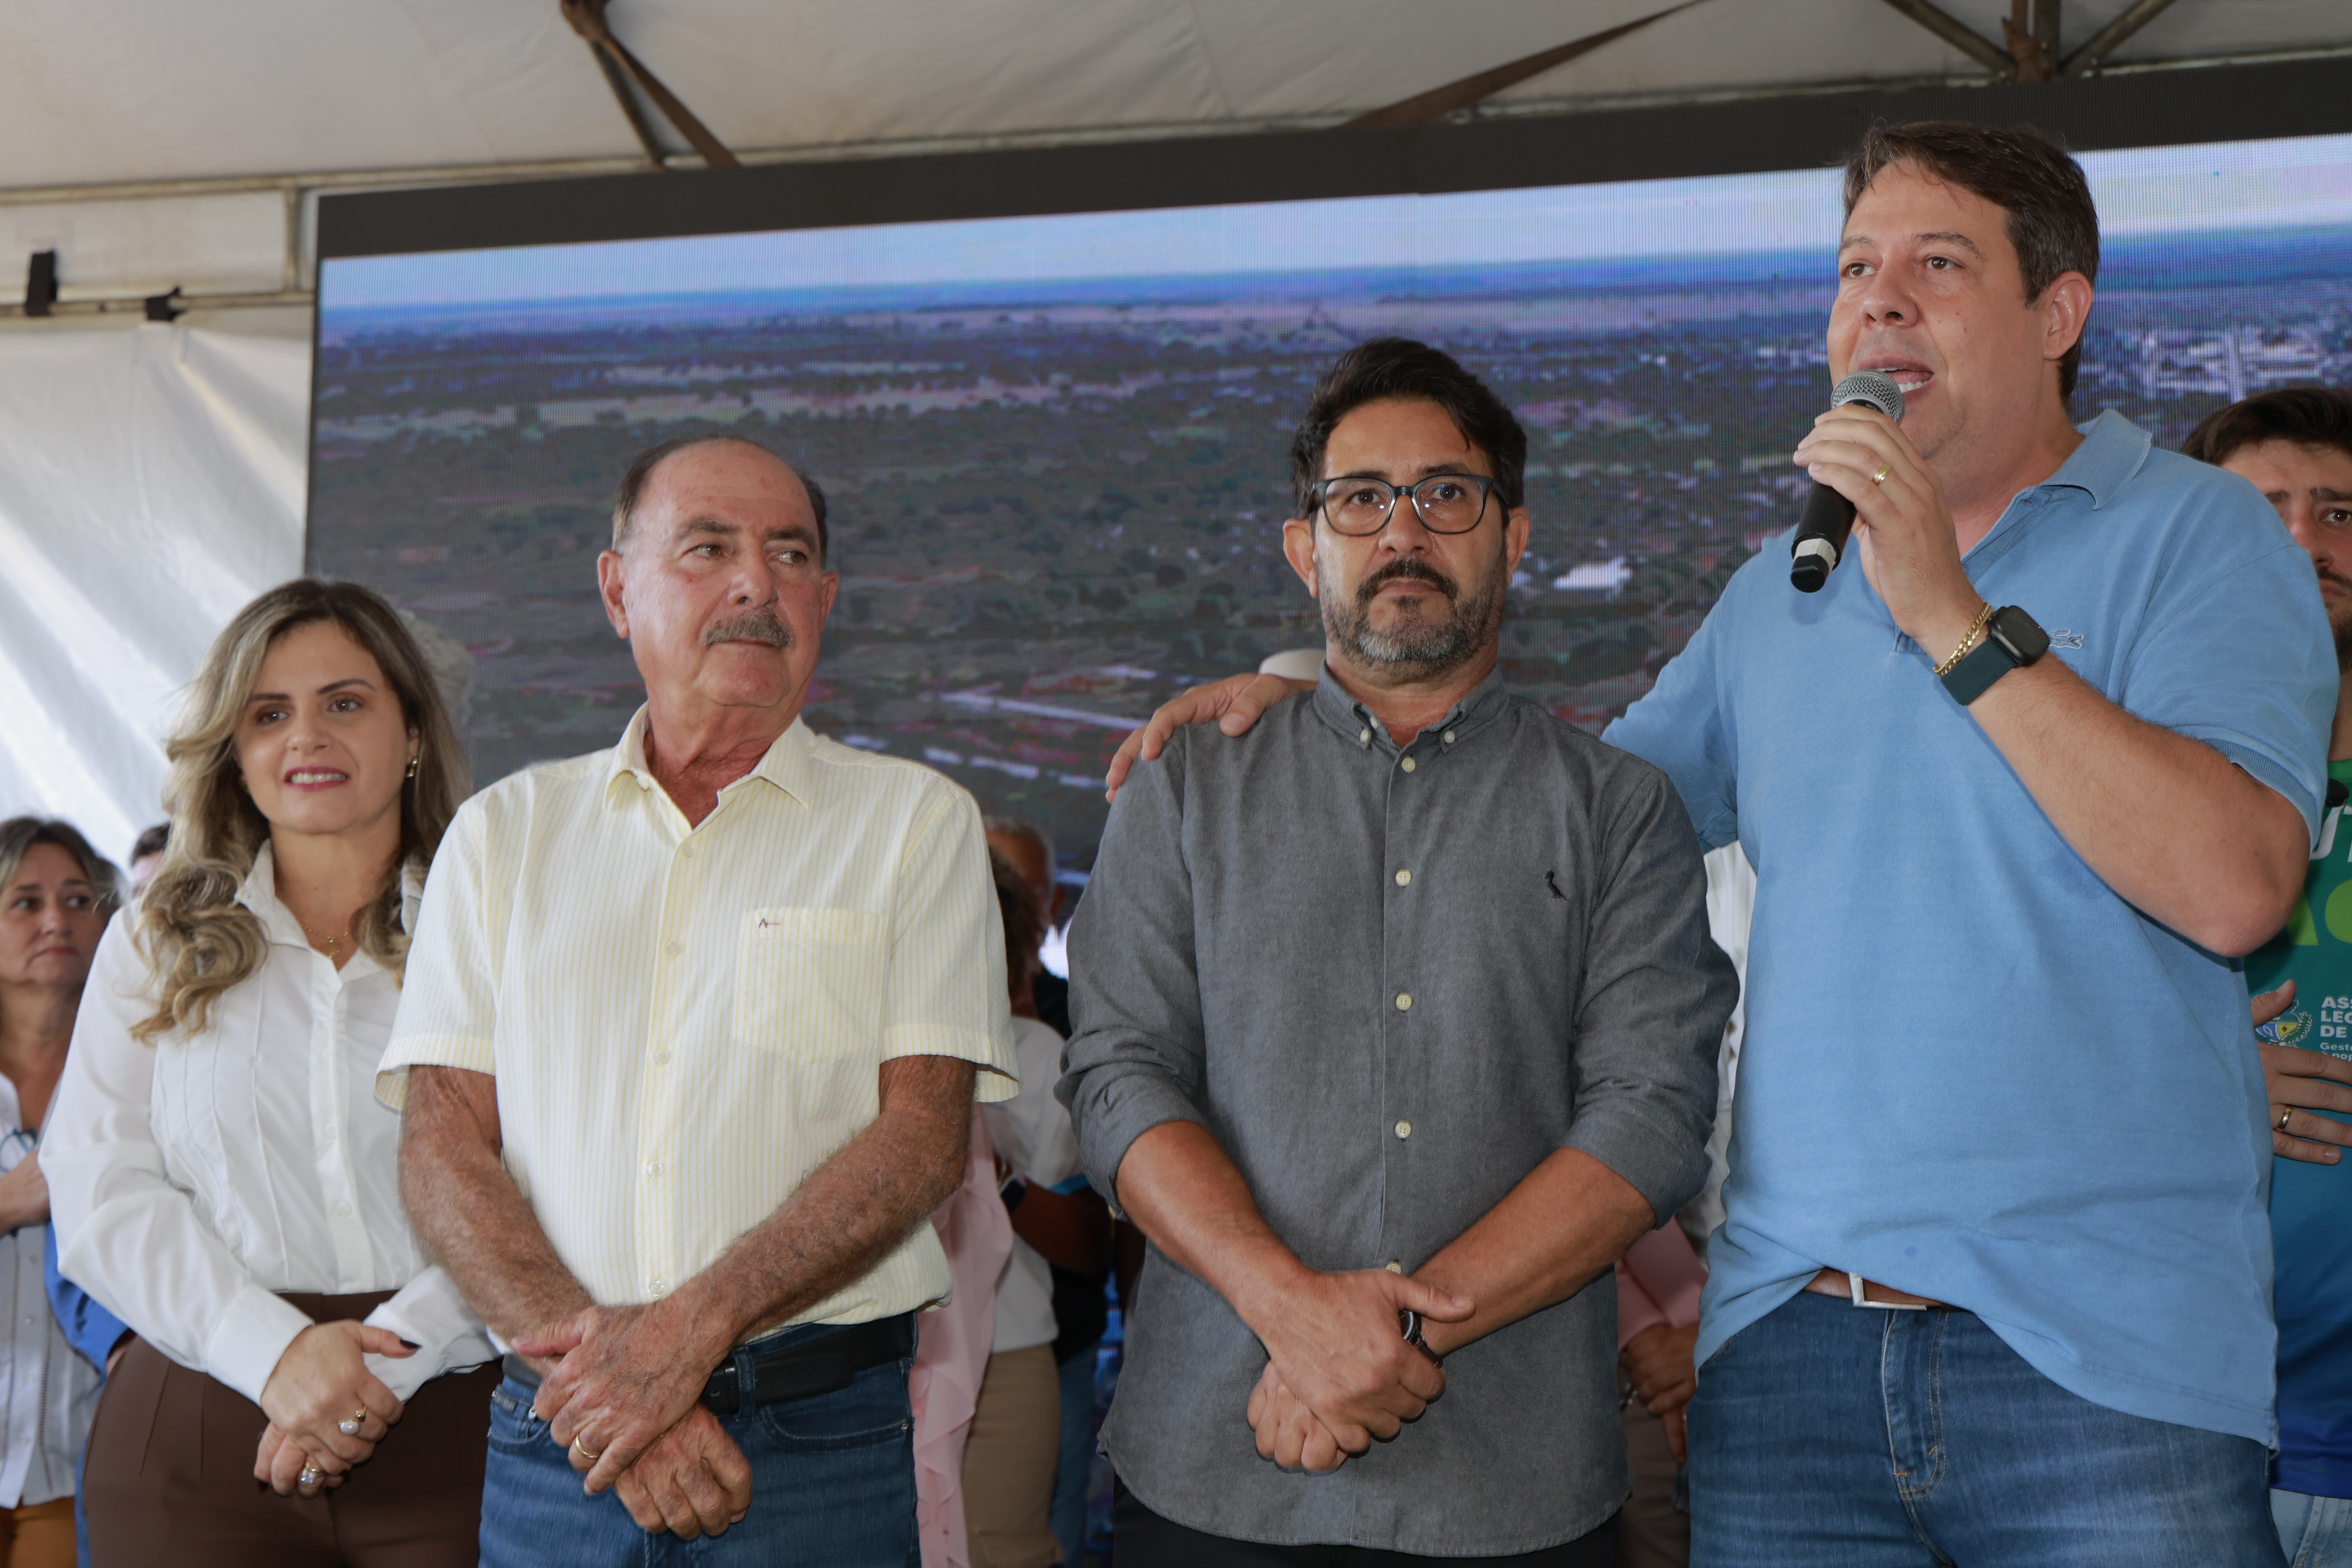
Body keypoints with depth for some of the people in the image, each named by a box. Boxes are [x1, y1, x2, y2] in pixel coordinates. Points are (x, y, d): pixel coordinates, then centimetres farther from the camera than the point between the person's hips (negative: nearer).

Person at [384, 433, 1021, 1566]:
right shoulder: (504, 831, 10)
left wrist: (693, 1326, -17)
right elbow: (442, 1143, 2)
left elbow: (924, 1135, -6)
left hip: (823, 1441, -1)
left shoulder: (915, 821, 4)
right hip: (557, 1441, 1)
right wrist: (585, 1352, -14)